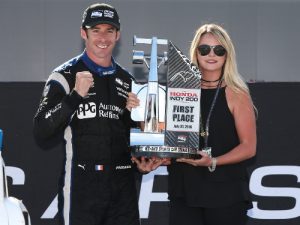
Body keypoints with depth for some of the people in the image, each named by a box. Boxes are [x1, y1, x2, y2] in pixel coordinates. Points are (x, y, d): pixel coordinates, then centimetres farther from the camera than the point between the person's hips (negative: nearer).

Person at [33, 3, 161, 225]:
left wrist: (142, 161, 4)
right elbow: (42, 134, -11)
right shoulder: (65, 76, -2)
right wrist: (75, 96, -19)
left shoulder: (127, 81, 13)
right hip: (81, 187, -4)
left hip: (123, 188, 5)